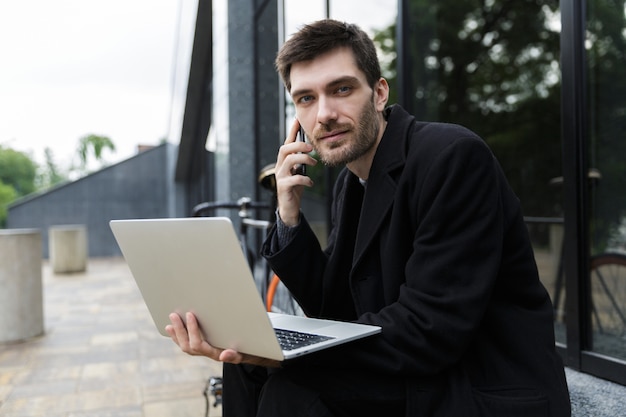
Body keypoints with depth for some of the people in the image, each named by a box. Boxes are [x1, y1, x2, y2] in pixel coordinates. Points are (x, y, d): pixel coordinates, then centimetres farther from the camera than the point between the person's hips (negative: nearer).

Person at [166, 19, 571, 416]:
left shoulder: (453, 156, -20)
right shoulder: (350, 182, 5)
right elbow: (333, 310, 5)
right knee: (247, 368, -2)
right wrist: (290, 217, -8)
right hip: (415, 378, 7)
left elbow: (432, 329, -25)